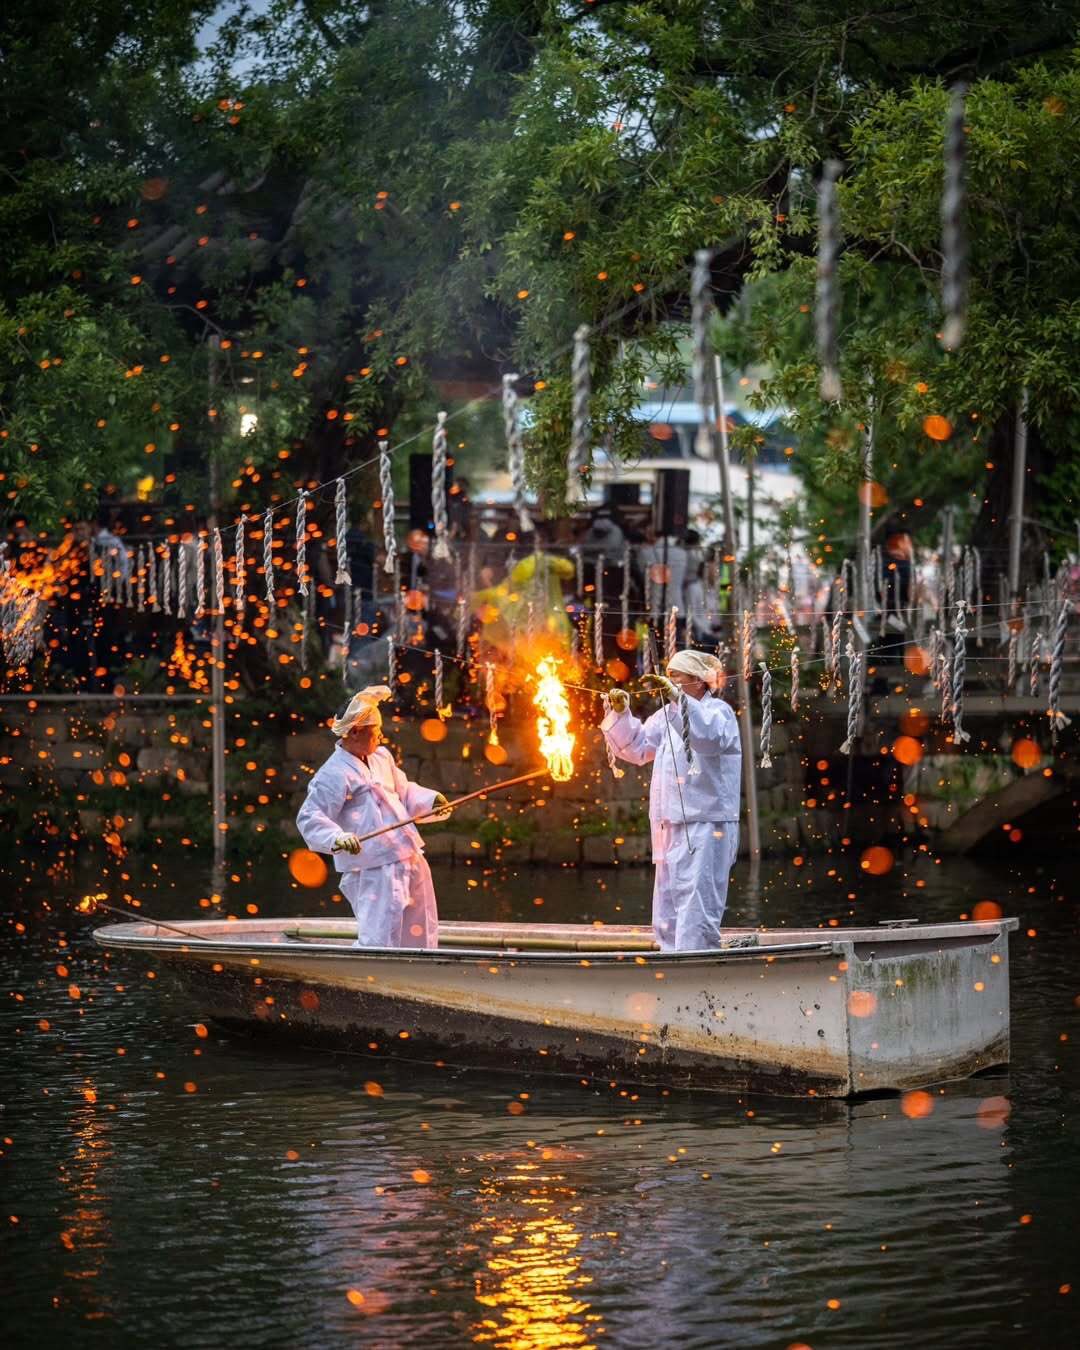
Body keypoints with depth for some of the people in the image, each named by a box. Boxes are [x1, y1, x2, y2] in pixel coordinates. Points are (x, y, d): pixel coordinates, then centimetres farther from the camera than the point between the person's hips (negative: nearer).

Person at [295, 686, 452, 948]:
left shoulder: (382, 757, 11)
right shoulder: (334, 775, -15)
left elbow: (404, 791, 25)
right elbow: (309, 818, -18)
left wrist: (430, 800, 6)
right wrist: (337, 838, -35)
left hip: (411, 860, 9)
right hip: (373, 871, -9)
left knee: (420, 935, 18)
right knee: (379, 940, -15)